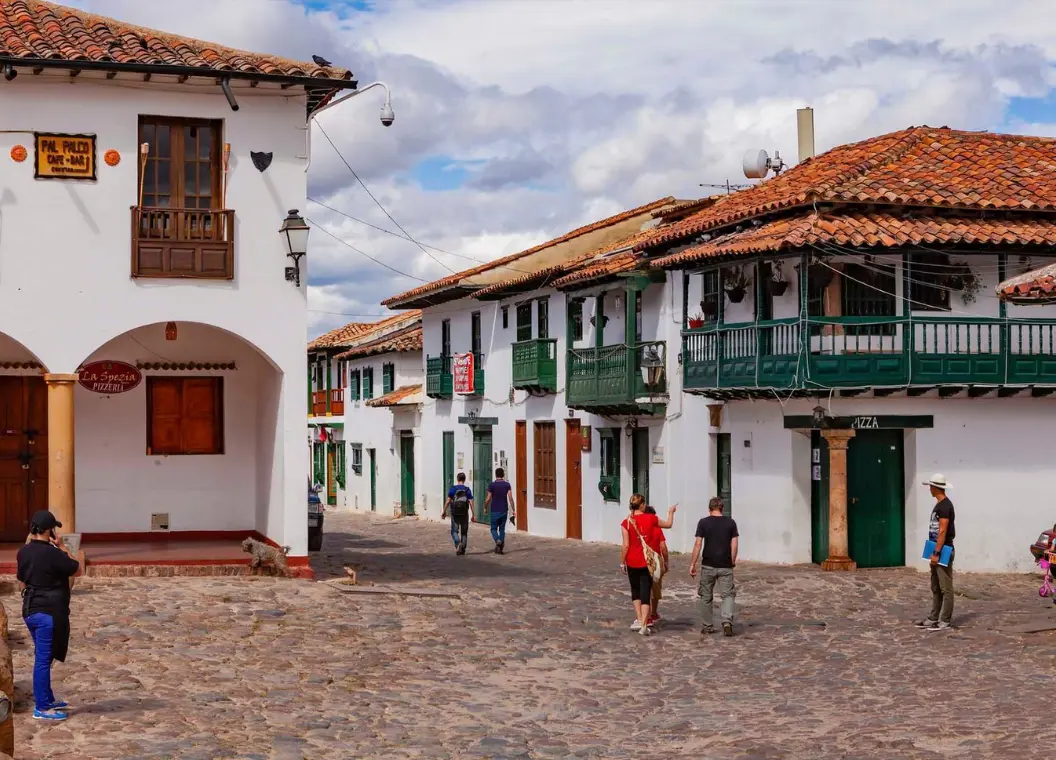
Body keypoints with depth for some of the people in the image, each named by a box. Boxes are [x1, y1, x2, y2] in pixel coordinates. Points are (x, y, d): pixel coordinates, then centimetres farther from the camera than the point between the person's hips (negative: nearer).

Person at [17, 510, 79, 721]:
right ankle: (42, 708, 4)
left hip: (30, 610, 8)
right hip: (49, 612, -8)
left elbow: (22, 581, 14)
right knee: (43, 659, -2)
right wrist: (62, 547, -7)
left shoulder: (23, 552, 4)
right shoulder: (52, 554, -20)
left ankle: (47, 699, 31)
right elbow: (76, 569, -7)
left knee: (43, 657, 20)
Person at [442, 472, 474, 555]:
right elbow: (471, 503, -6)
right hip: (464, 513, 1)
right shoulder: (467, 489, -1)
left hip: (455, 513, -1)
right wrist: (472, 514, -2)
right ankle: (463, 549, 10)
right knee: (464, 532, 11)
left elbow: (448, 501, -6)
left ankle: (458, 543, -20)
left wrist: (444, 512, 2)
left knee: (454, 531, 6)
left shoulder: (452, 489, -3)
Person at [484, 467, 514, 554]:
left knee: (494, 528, 9)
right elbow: (510, 498, -8)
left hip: (495, 511, -2)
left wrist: (485, 508, 10)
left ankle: (498, 541, -20)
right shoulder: (507, 484, -1)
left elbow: (488, 499, -6)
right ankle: (500, 547, 7)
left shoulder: (491, 485, -7)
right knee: (502, 529, 13)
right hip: (504, 511, 2)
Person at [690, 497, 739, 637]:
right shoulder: (730, 522, 1)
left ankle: (706, 627, 16)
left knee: (706, 597, 11)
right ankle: (727, 621, -19)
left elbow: (698, 544, -7)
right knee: (727, 594, 4)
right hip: (725, 566, 0)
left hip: (708, 565, 0)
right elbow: (734, 545, -1)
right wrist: (733, 562, 12)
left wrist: (693, 564, -3)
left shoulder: (703, 522, -3)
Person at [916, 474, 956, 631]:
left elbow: (942, 532, -20)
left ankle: (945, 621, -3)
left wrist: (936, 553, -21)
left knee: (945, 588, -5)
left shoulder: (945, 506, -16)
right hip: (938, 550, 10)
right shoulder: (939, 505, 15)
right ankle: (934, 618, 18)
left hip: (943, 552, -10)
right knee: (935, 588, 13)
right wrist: (934, 552, 16)